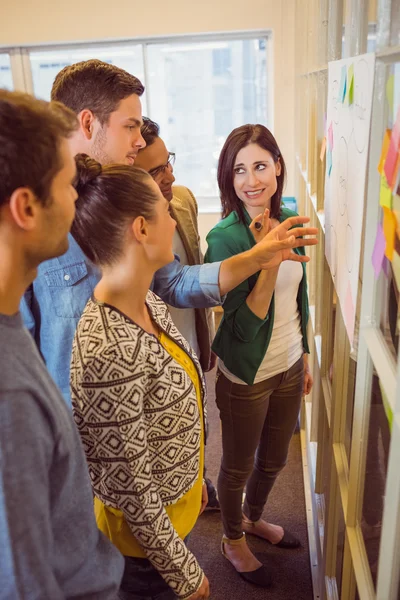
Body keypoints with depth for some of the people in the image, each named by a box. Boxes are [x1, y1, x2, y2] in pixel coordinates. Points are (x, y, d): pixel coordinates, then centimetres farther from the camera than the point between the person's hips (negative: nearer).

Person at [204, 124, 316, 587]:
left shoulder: (289, 220, -2)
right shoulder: (225, 237, -22)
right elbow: (245, 325, -25)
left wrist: (305, 357, 15)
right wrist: (270, 260, -35)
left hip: (290, 365, 6)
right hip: (247, 375, -6)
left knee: (274, 459, 25)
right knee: (239, 466, 17)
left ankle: (253, 518, 54)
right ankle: (232, 540, 45)